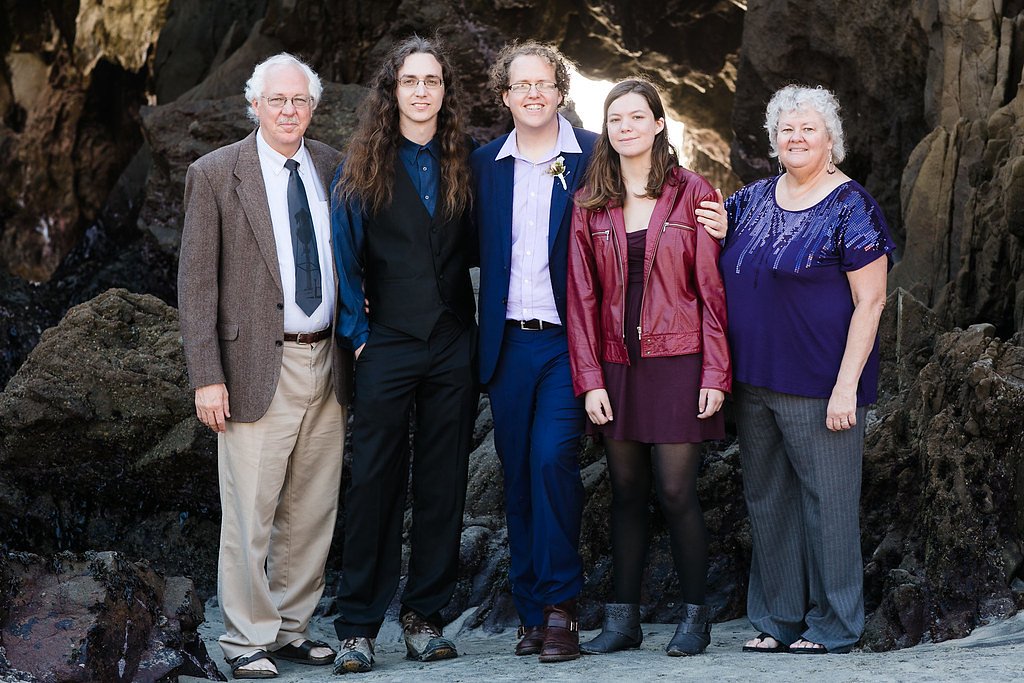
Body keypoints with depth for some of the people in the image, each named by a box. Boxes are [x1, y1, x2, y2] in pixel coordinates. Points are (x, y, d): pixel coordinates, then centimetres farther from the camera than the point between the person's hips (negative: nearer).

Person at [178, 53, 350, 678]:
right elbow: (196, 281, -5)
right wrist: (207, 376, -11)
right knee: (250, 513, -2)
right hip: (258, 366, -4)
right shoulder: (215, 174, -3)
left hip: (327, 364, 5)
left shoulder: (333, 169, 9)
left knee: (313, 510, 11)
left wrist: (355, 351, 9)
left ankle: (291, 626, 24)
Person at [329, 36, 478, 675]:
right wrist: (356, 329, -4)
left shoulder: (467, 162, 6)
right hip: (387, 345, -2)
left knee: (443, 484, 5)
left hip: (454, 345, 2)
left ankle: (425, 616, 15)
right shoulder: (364, 167, 1)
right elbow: (344, 254, 1)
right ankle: (359, 627, 4)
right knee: (375, 483, -2)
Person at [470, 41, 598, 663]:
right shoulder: (485, 164, 11)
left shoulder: (594, 156, 1)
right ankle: (532, 612, 15)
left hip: (568, 338, -4)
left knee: (552, 459, -16)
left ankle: (560, 606, -6)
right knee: (518, 474, 6)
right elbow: (481, 250, 16)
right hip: (509, 342, 4)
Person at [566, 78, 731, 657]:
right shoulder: (591, 204, 8)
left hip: (677, 364, -3)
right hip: (617, 366, 3)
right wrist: (590, 379, -2)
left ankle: (696, 616, 9)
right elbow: (583, 296, 5)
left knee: (677, 492, -4)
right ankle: (624, 619, 14)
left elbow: (711, 288, -2)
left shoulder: (692, 193, 0)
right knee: (627, 493, 7)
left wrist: (716, 373, -8)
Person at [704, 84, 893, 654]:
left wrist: (846, 386, -18)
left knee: (827, 503, 1)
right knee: (766, 500, 13)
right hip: (755, 381, 7)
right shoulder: (756, 199, 10)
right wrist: (716, 234, 2)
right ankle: (778, 618, 25)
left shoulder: (850, 208, -8)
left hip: (818, 387, -7)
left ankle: (833, 626, 13)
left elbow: (870, 302, -12)